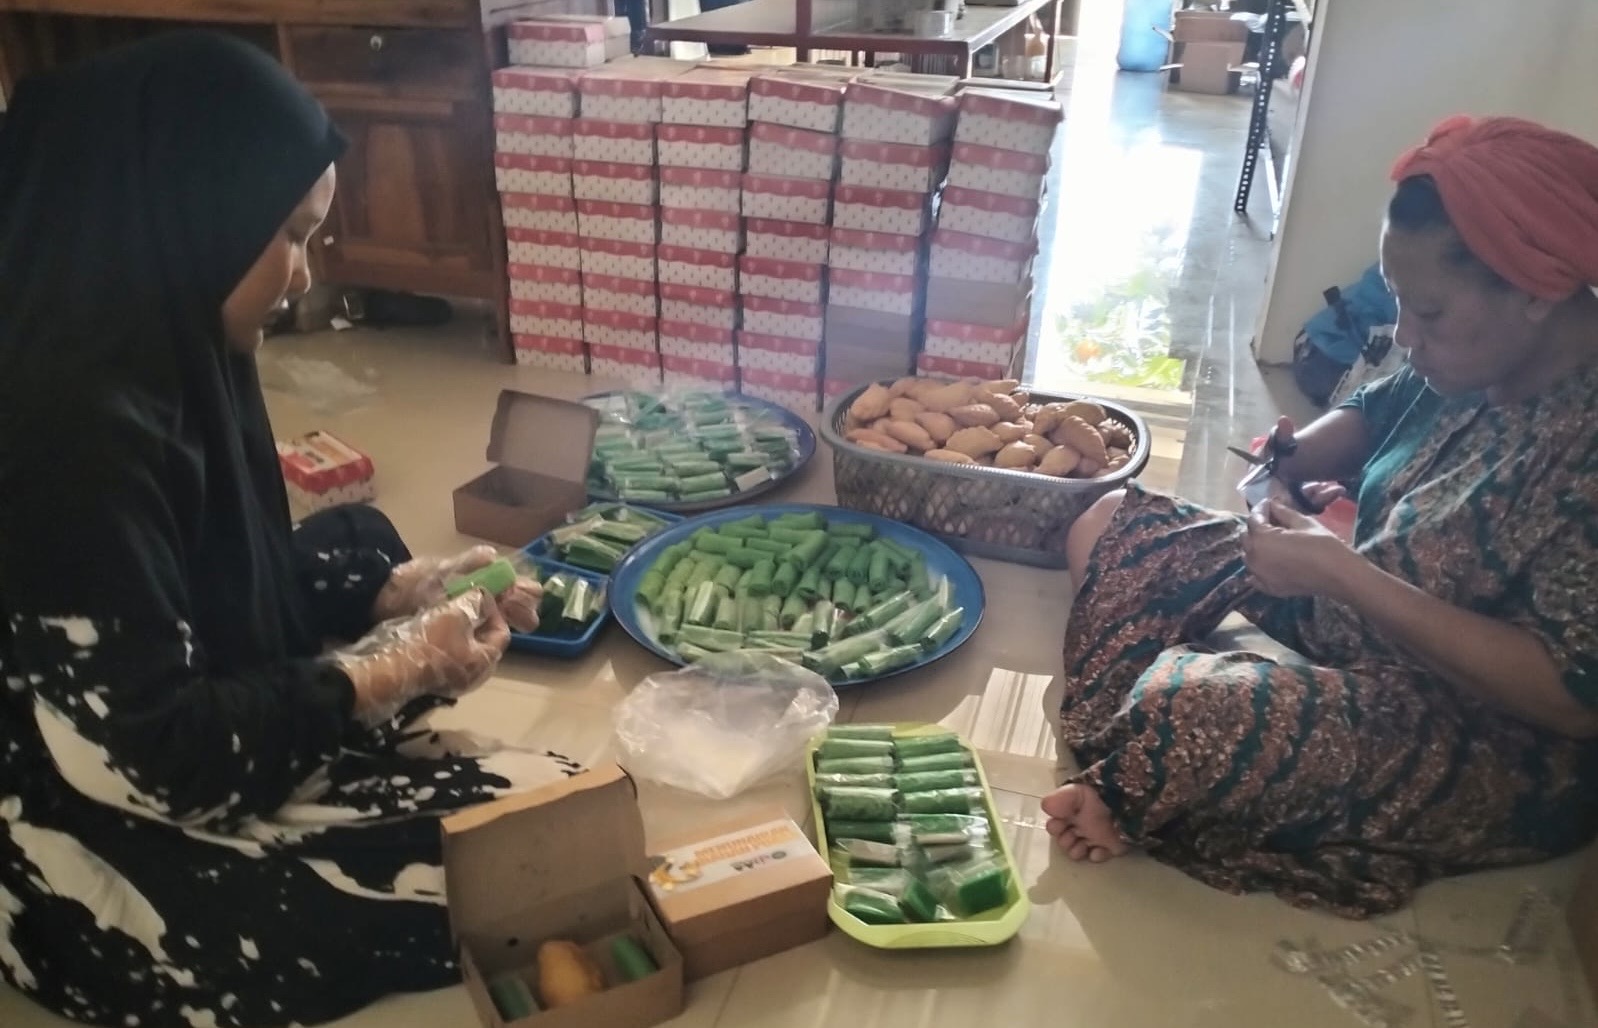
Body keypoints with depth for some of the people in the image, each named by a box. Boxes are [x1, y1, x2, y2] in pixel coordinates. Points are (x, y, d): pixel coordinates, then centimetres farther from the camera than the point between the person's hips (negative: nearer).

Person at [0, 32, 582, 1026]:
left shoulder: (162, 360, -1)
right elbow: (149, 756, -26)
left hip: (196, 756, 9)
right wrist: (394, 670, -18)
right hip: (113, 857, -9)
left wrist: (396, 592, 0)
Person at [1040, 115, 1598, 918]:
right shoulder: (1478, 362, -6)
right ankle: (1129, 775, -4)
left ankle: (1120, 799, -1)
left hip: (1489, 745, -9)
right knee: (1110, 527, 4)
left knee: (1185, 711, -35)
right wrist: (1300, 455, -9)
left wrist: (1342, 574, -30)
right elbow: (1378, 412, 14)